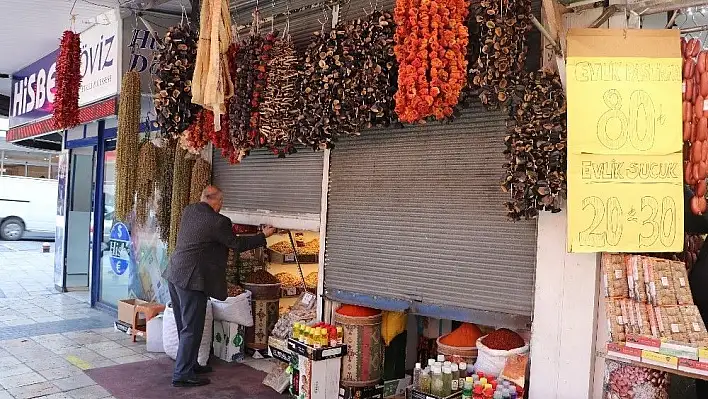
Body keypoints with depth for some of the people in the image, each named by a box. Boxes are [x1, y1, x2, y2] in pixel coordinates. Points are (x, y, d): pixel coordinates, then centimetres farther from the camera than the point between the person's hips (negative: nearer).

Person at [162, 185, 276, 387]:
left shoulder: (188, 211, 7)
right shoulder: (218, 221, -17)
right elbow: (238, 244, -7)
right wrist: (263, 235, 5)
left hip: (174, 274, 9)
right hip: (191, 279, -9)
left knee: (184, 326, 19)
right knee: (192, 329, 0)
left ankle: (189, 364, 32)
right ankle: (182, 374, 6)